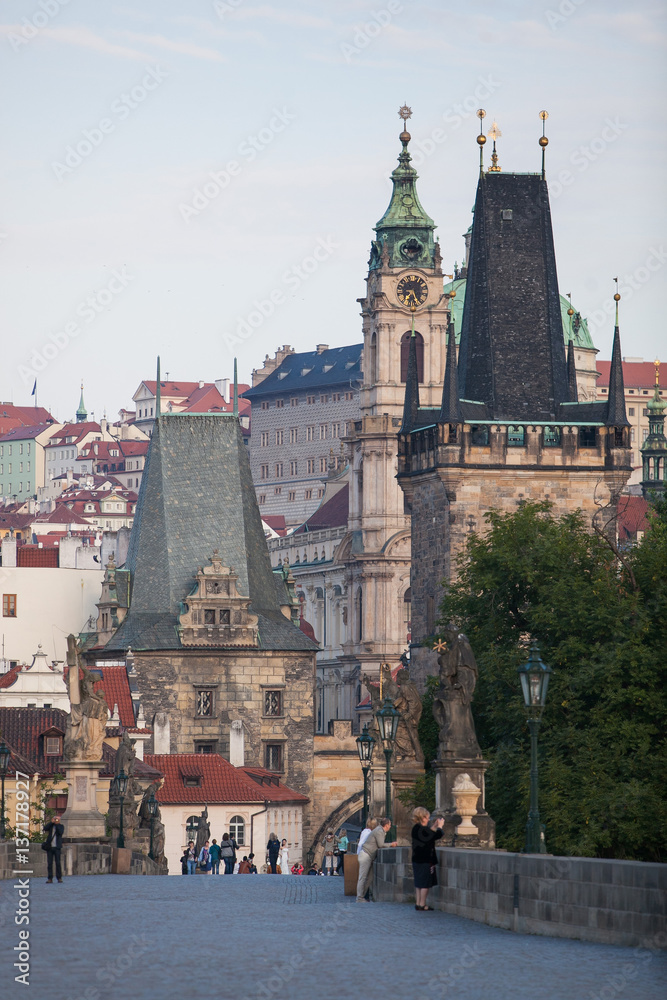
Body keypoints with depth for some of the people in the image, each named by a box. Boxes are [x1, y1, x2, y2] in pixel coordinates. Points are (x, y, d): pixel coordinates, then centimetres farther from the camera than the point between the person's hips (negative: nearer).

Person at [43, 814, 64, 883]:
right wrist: (52, 822, -7)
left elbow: (61, 832, -10)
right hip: (49, 847, 2)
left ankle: (59, 878, 1)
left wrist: (57, 824, -6)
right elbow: (45, 829, -6)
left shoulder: (61, 826, 9)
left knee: (58, 863, -6)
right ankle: (50, 878, 1)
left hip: (57, 847, -2)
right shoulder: (50, 825, 13)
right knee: (49, 863, -1)